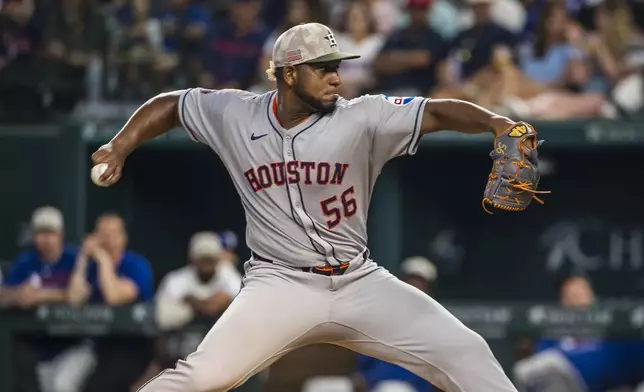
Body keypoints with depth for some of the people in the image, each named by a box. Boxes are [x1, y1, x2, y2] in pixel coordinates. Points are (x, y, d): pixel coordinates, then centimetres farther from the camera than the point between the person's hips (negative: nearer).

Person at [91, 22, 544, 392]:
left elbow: (437, 112, -18)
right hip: (280, 285, -2)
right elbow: (169, 105, 14)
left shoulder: (361, 118, -7)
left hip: (361, 283, 2)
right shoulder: (234, 115, -1)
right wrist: (119, 148, 1)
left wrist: (497, 123, -35)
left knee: (464, 353, -8)